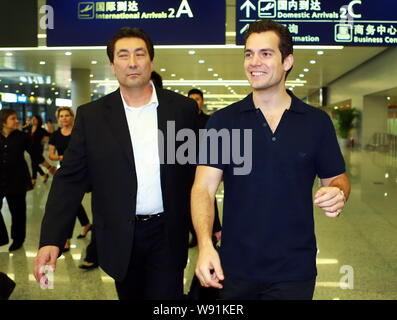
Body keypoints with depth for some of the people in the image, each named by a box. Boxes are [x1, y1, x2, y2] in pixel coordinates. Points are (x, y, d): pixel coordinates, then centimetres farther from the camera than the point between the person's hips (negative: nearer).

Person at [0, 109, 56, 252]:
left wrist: (49, 167, 12)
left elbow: (34, 154, 6)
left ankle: (18, 239, 24)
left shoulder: (21, 137, -3)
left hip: (17, 180, -1)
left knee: (17, 210, 8)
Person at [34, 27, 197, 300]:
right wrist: (51, 240, -14)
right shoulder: (91, 116, -2)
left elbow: (199, 170, 3)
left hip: (168, 235, -1)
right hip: (121, 237, 1)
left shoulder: (182, 108, -2)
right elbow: (70, 179, -4)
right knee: (130, 294, 18)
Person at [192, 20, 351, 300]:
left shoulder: (317, 122, 0)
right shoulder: (223, 121, -3)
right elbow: (204, 187, -10)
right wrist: (205, 244, -25)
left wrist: (338, 194, -16)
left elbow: (336, 177, 9)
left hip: (295, 269, 0)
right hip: (234, 267, 0)